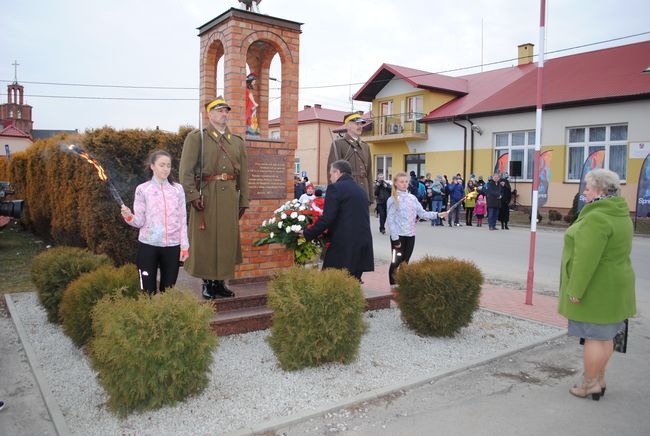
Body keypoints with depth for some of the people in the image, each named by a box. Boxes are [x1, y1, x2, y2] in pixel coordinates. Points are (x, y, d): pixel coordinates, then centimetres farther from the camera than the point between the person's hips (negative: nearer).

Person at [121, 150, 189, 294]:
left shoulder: (177, 189, 4)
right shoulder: (142, 189, -1)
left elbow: (182, 219, 5)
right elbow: (140, 221, -2)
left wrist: (184, 246, 2)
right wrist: (129, 217, -23)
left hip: (172, 246, 2)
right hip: (148, 245, -1)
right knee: (148, 290, 5)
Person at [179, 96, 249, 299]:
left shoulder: (238, 141, 16)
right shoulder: (196, 137, 3)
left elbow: (243, 173, 14)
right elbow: (186, 170, -5)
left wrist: (243, 201, 8)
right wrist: (193, 195, -15)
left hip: (230, 197, 4)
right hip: (206, 196, -4)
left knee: (228, 239, 6)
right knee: (205, 239, 1)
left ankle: (221, 281, 18)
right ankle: (207, 283, 13)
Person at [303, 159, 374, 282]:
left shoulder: (335, 188, -7)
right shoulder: (361, 189, 16)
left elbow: (327, 218, -14)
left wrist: (307, 234, -2)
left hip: (344, 245, -7)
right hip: (363, 243, 8)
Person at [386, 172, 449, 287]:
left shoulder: (412, 198, 9)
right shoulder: (393, 200, -7)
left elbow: (422, 213, 8)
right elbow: (390, 220, -10)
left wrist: (437, 214, -7)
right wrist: (395, 238, -15)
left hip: (410, 235, 5)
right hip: (398, 235, -5)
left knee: (405, 261, 12)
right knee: (396, 261, -3)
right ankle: (393, 286, 9)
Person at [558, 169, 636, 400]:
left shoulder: (597, 218, -22)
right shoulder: (621, 214, 10)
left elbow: (586, 258, -26)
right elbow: (617, 252, 16)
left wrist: (575, 290, -22)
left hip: (595, 289, -10)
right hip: (614, 285, 10)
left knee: (594, 337, 1)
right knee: (605, 336, 16)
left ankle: (590, 384, 12)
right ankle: (599, 380, 28)